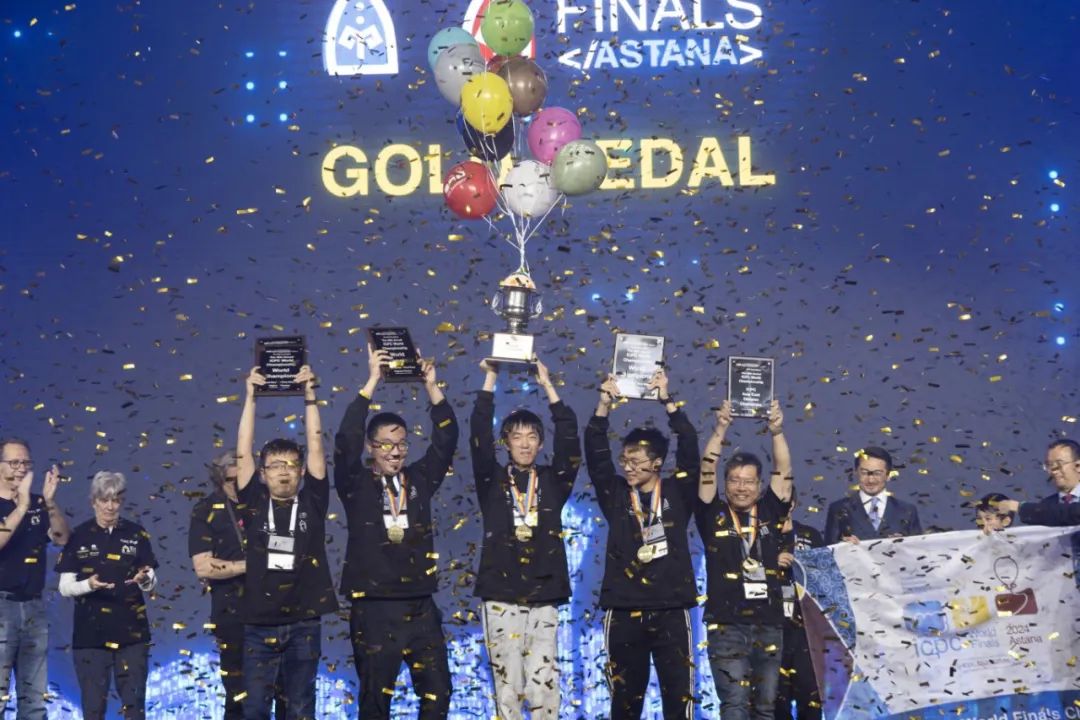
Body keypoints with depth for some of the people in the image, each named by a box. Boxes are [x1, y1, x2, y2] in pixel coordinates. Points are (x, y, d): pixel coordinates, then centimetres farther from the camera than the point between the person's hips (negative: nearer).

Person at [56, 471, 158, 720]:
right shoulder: (78, 536, 1)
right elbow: (65, 587, 1)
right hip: (90, 633, -1)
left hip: (132, 631, 1)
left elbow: (151, 584, 4)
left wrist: (144, 580, -19)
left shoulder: (136, 534, 4)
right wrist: (89, 585, -19)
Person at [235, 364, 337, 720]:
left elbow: (315, 446, 0)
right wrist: (251, 397, -4)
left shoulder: (312, 503, 5)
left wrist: (309, 396, -4)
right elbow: (243, 451, -1)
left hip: (304, 624, 1)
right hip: (259, 624, 0)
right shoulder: (254, 504, 4)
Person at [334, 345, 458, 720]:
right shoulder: (356, 485, -1)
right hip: (374, 609, -3)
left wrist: (432, 387, -7)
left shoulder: (419, 479, 9)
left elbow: (446, 440, 2)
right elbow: (346, 441, -14)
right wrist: (372, 382, -17)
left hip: (420, 607, 3)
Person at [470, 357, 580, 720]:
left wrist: (547, 385, -2)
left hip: (544, 598, 1)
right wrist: (490, 379, -4)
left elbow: (569, 436, 1)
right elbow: (479, 435, -3)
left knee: (544, 683, 0)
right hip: (502, 597, -1)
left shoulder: (553, 481, 10)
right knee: (507, 682, 1)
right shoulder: (492, 481, 7)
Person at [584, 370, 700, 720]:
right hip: (624, 614, 1)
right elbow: (595, 453, -1)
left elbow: (689, 448, -5)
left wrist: (667, 400, -11)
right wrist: (604, 405, -10)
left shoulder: (678, 493, 5)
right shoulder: (615, 495, 7)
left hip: (671, 612, -1)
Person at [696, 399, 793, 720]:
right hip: (726, 625, -3)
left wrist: (776, 430, -14)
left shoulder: (770, 513, 9)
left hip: (769, 624, 3)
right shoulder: (714, 515, 3)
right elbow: (707, 472, -8)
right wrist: (721, 429, -18)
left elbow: (784, 471, -1)